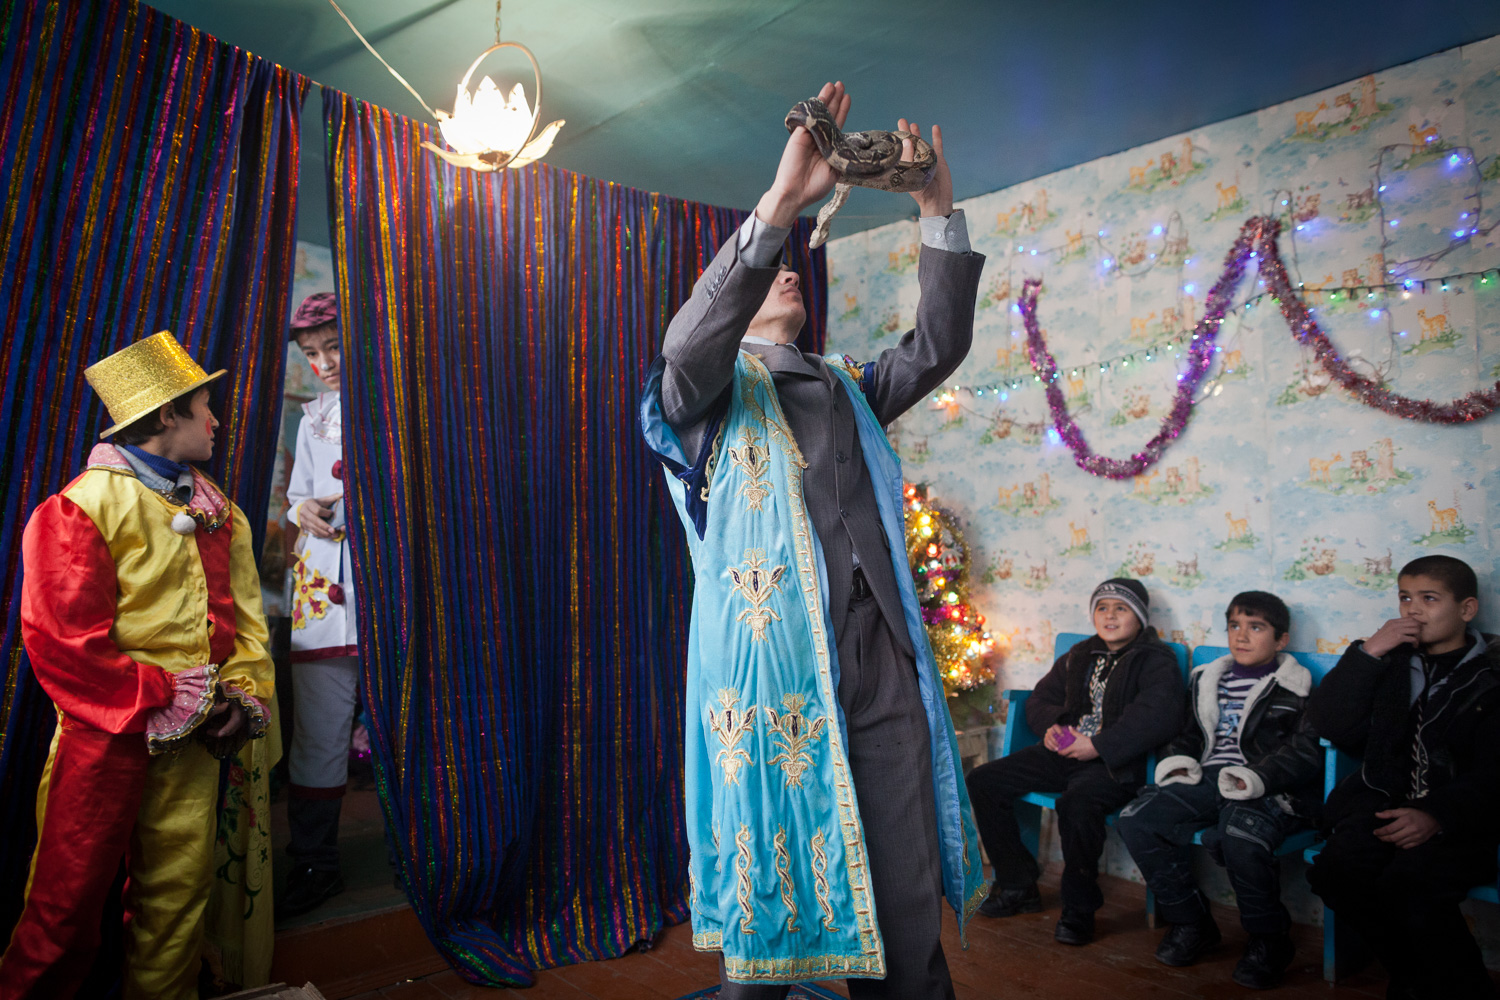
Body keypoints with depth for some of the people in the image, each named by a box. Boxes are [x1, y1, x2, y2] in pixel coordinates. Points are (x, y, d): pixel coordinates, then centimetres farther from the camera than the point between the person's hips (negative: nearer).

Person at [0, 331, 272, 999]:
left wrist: (246, 693, -3)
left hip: (195, 736, 5)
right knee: (70, 897, 5)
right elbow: (63, 642, -13)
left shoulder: (220, 512, 12)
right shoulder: (80, 507, -8)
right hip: (107, 735, -5)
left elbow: (245, 613, 11)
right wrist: (161, 702, -14)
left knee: (178, 893, 13)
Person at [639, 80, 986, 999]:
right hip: (771, 660, -4)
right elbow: (689, 343, -13)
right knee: (772, 899, 5)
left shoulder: (847, 390, 25)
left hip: (880, 658, 5)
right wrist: (781, 205, -19)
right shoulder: (714, 388, 10)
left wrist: (939, 210, 5)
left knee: (906, 906, 6)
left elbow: (939, 346, 13)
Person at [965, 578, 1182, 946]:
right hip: (1063, 752, 7)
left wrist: (1098, 745, -21)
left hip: (1114, 763, -7)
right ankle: (1017, 885, 6)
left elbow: (1158, 717, -17)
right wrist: (1051, 726, 0)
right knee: (983, 781, -6)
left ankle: (1079, 908, -14)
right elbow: (1040, 698, 24)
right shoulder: (1079, 656, 20)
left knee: (1077, 802, -38)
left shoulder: (1156, 661, 0)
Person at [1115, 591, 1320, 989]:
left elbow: (1306, 752, -5)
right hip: (1208, 777, 6)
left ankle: (1269, 938, -8)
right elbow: (1190, 733, 31)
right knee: (1134, 819, -17)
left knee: (1240, 836, -38)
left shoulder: (1297, 688, 6)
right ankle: (1190, 921, 1)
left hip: (1270, 789, -5)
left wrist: (1258, 778, -22)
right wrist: (1178, 759, 8)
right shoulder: (1209, 680, 23)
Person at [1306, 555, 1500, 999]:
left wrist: (1437, 816, -24)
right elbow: (1330, 725, 4)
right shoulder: (1390, 660, 16)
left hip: (1461, 814, -3)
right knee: (1338, 871, -27)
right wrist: (1368, 652, -4)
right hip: (1386, 800, 3)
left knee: (1410, 884, -33)